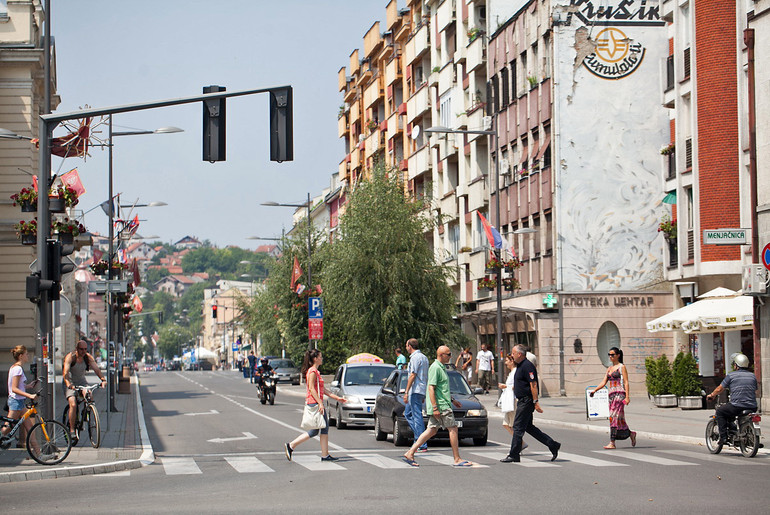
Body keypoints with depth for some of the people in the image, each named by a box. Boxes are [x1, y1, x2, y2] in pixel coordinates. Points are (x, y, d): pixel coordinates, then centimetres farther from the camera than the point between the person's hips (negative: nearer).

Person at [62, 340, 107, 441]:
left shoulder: (88, 357, -7)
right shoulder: (70, 357, -19)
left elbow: (96, 368, -18)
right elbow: (65, 372, -32)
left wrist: (103, 380, -37)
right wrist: (68, 383, -51)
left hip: (81, 381, 4)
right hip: (70, 383, -4)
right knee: (73, 404, -22)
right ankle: (72, 430, -16)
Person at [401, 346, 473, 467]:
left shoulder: (441, 367, 18)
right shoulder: (435, 368, -15)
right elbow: (431, 388, -20)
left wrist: (452, 400, 29)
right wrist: (435, 408, -23)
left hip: (443, 403, 10)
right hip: (440, 405, -10)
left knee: (432, 430, 9)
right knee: (453, 429, -5)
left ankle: (410, 453, 6)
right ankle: (457, 460, -1)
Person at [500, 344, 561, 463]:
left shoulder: (527, 366, -17)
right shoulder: (520, 366, 15)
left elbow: (533, 384, -22)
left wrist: (535, 402, -25)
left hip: (527, 401, -11)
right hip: (522, 400, 11)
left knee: (518, 427, -6)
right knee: (528, 427, 13)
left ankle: (514, 455, -1)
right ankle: (553, 445, 16)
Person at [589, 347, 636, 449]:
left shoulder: (621, 367, -2)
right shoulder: (610, 368, 18)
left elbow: (626, 383, -7)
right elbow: (604, 382, 15)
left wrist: (627, 397, -15)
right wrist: (594, 390, 1)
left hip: (620, 394, -7)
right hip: (612, 395, 7)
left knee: (614, 417, -14)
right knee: (618, 419, 8)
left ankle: (612, 443, -17)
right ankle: (631, 434, 29)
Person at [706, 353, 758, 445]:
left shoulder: (731, 375, 1)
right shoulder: (752, 376, 13)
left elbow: (719, 389, 7)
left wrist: (711, 395, 27)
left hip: (737, 407, -5)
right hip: (752, 408, 5)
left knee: (719, 411, 16)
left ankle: (723, 437, 7)